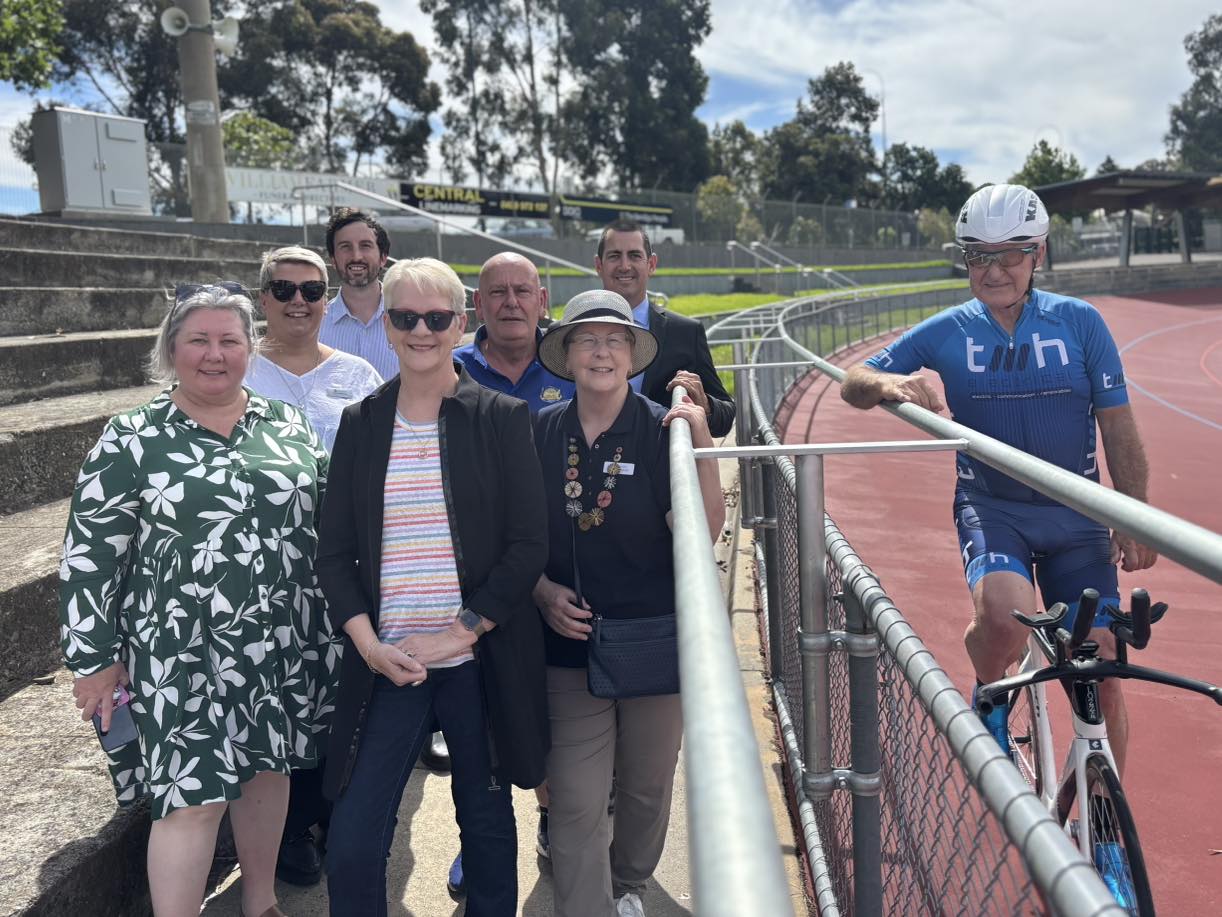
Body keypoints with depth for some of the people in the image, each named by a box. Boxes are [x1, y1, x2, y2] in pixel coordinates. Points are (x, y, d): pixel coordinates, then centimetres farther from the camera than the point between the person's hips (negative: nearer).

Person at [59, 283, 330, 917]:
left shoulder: (287, 424, 4)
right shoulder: (131, 439, -6)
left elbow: (326, 516, 10)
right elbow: (90, 555, -5)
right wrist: (95, 660, -6)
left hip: (282, 644, 4)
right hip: (181, 653, -4)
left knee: (268, 767, 17)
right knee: (193, 795, -3)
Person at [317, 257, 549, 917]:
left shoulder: (503, 418, -1)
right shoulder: (360, 424, 6)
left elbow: (528, 546, -5)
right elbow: (335, 552, 5)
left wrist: (457, 635, -12)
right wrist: (368, 642, -9)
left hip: (480, 659, -1)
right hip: (385, 660, 2)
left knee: (487, 821, 13)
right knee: (351, 844, -1)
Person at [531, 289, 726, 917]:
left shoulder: (662, 429, -7)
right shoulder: (541, 433, -1)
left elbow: (705, 531, -14)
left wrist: (701, 441, -23)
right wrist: (542, 590, -8)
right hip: (570, 642, 0)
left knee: (648, 787, 18)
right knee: (577, 804, -2)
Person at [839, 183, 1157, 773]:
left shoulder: (1080, 322, -1)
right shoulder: (946, 333, -1)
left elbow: (1118, 427, 2)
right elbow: (852, 385, 2)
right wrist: (891, 383, -21)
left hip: (1075, 514, 1)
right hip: (990, 507, -1)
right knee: (1004, 617, -31)